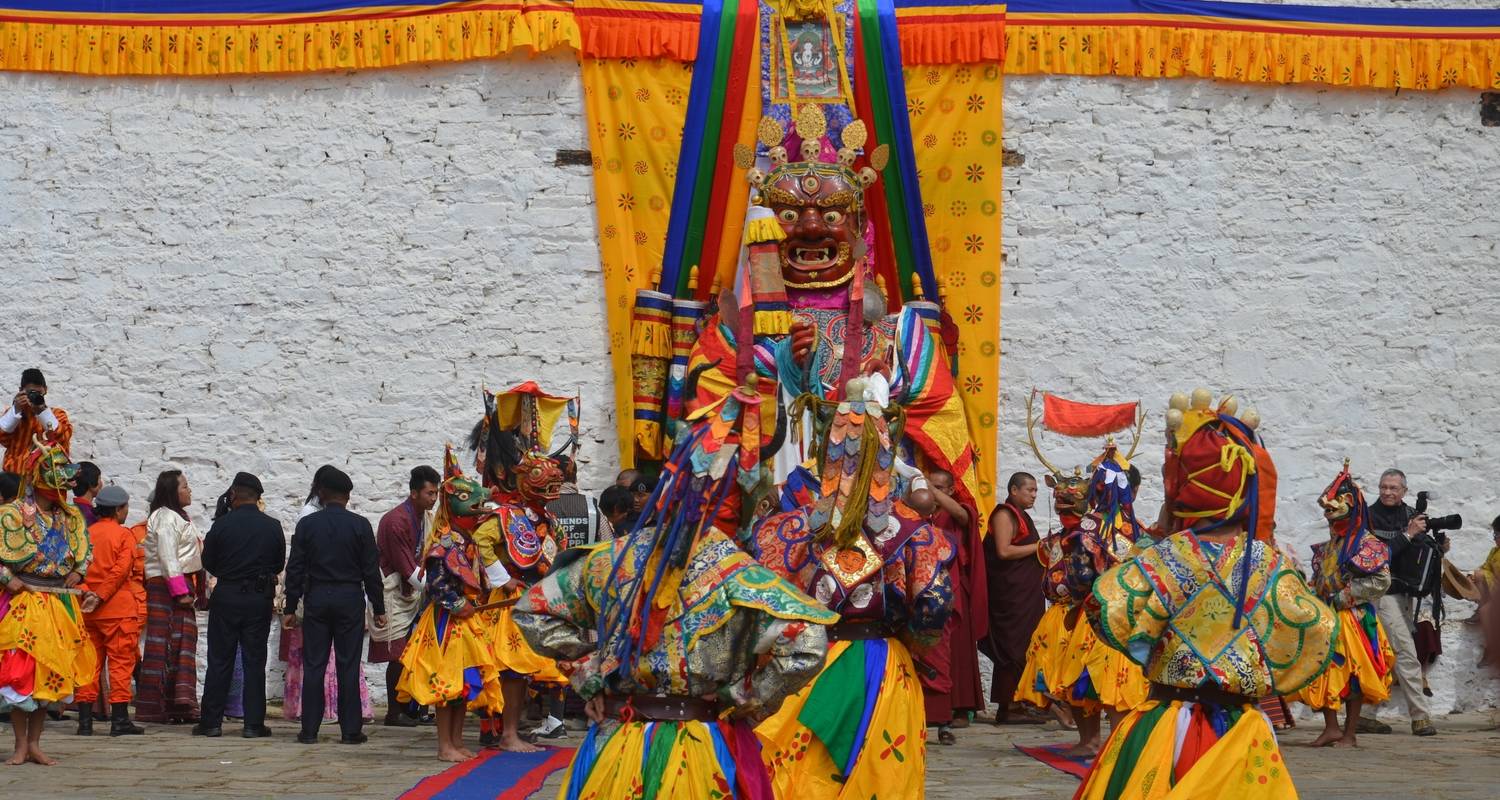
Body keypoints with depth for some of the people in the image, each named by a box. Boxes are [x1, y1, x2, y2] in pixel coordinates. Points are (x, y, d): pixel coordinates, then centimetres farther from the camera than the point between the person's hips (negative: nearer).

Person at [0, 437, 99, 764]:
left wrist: (78, 572, 5)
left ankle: (34, 743, 13)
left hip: (62, 604, 5)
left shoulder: (71, 516, 9)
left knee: (50, 674, 5)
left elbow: (85, 550, 21)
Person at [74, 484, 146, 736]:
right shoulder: (124, 534, -3)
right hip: (118, 609, -5)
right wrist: (101, 596, -11)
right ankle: (119, 720, -3)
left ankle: (85, 720, 6)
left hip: (87, 610, 5)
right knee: (121, 661, 0)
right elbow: (121, 570, -12)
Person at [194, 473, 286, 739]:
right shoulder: (272, 527, -3)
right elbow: (279, 564, 6)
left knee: (219, 660, 6)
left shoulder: (222, 525, -8)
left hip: (226, 597, -1)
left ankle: (211, 722, 7)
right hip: (260, 599, 1)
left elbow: (208, 562, 2)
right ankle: (254, 724, 5)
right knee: (254, 661, 6)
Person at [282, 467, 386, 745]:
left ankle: (310, 729, 5)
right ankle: (350, 730, 2)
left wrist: (291, 608, 7)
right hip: (350, 599, -1)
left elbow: (295, 569, 1)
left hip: (316, 599, 1)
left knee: (313, 666, 5)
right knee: (348, 666, 2)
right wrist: (379, 608, 5)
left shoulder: (307, 524, 0)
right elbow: (371, 570, -2)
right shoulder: (360, 525, -3)